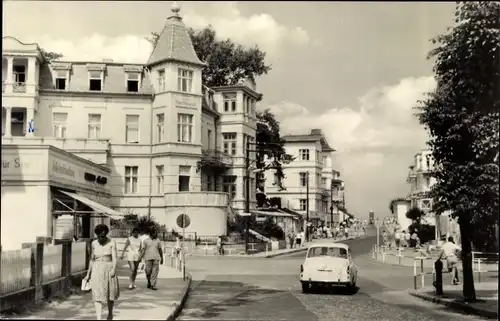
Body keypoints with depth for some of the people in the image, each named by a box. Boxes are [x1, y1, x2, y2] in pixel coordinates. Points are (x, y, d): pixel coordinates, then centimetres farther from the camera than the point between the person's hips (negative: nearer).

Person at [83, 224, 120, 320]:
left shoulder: (112, 243, -5)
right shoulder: (94, 243, 4)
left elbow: (114, 258, -12)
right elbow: (92, 259, 12)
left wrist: (114, 269, -28)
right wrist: (88, 274, 13)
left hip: (109, 269, -1)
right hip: (97, 270, 1)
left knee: (110, 294, 11)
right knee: (97, 295, -9)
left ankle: (110, 313, 37)